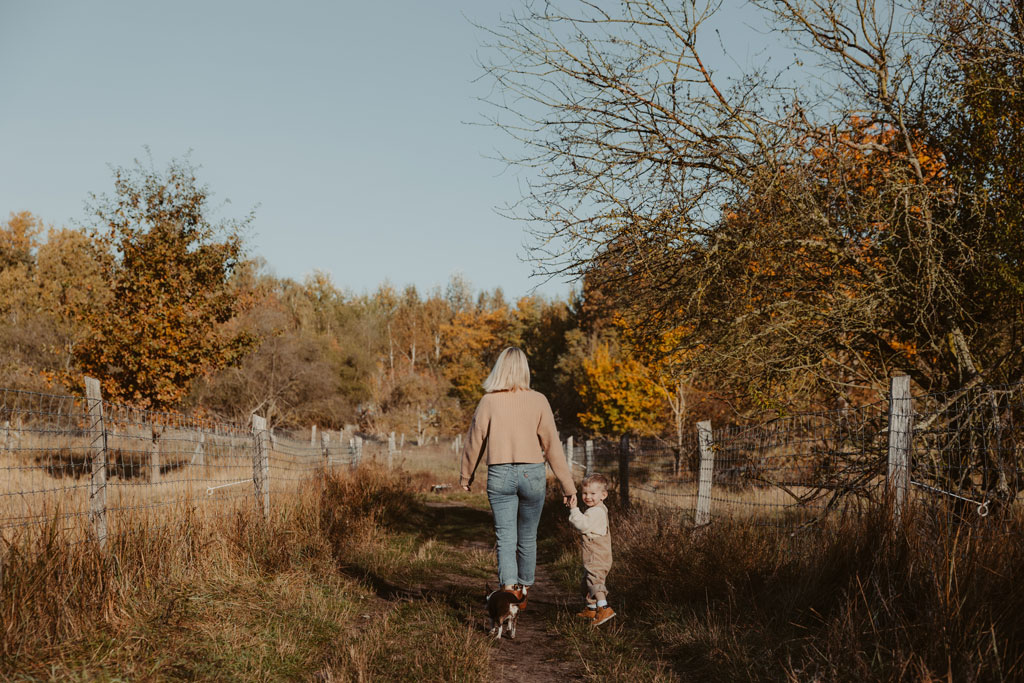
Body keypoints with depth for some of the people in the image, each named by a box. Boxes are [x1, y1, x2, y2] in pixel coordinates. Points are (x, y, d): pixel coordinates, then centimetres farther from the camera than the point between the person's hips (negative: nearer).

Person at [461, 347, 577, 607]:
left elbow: (474, 441, 4)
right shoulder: (538, 401, -5)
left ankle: (509, 588, -18)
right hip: (532, 474, 1)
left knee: (506, 538, 2)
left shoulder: (489, 401, -4)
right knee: (528, 538, 15)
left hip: (499, 475, -1)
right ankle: (524, 590, 28)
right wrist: (568, 486, 2)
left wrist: (466, 476, 20)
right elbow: (552, 445, -4)